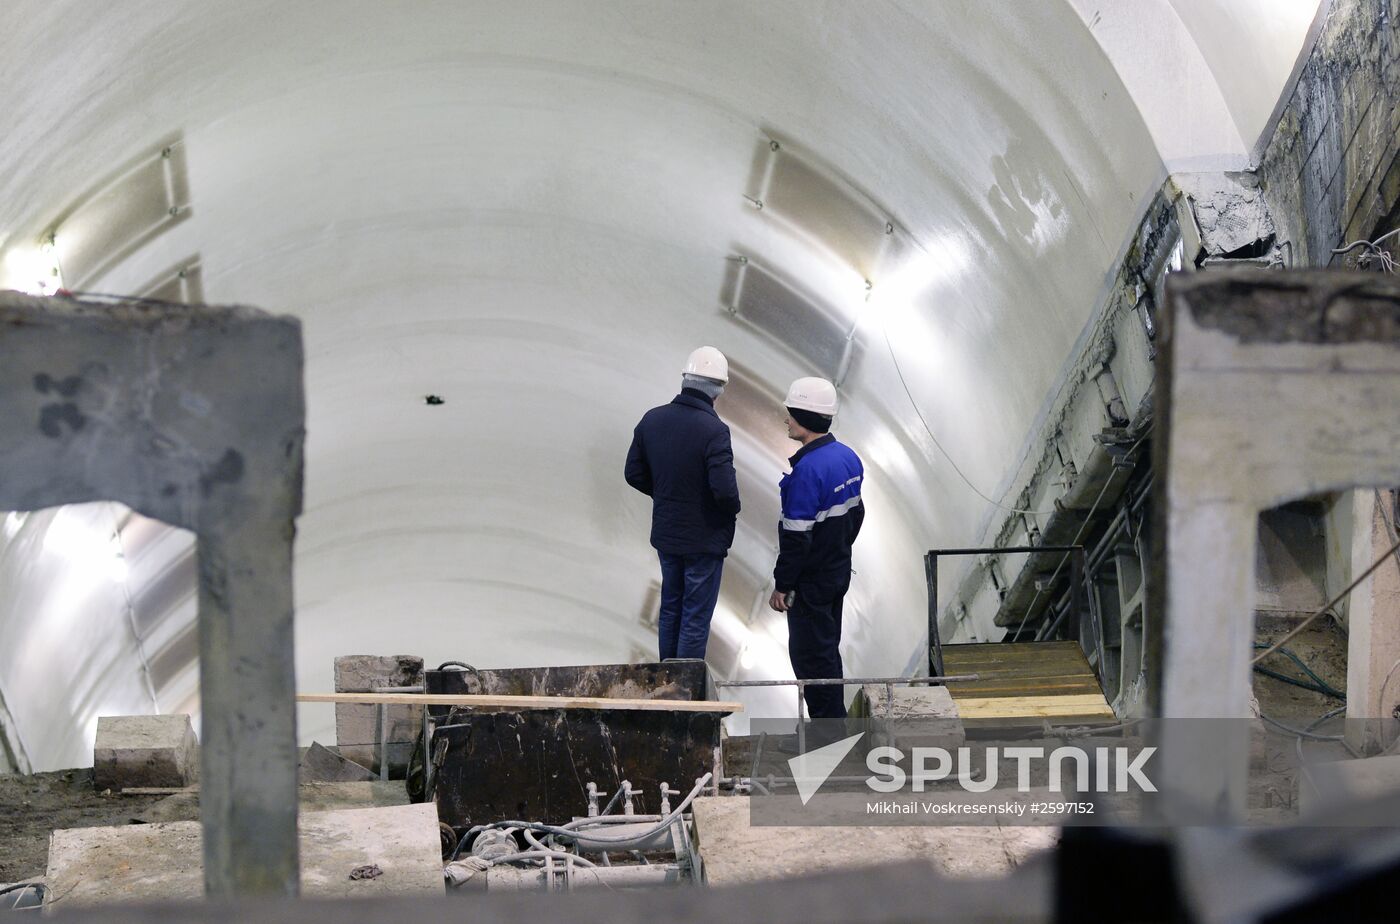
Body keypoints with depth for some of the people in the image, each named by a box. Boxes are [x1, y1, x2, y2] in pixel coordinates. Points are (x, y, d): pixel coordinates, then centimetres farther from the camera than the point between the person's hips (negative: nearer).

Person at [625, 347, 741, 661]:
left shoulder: (652, 420, -4)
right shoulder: (714, 430, -23)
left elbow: (634, 474, 3)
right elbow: (725, 490, -26)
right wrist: (733, 508, -4)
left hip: (665, 533, 6)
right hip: (704, 538, -6)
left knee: (670, 609, 20)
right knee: (696, 618, 3)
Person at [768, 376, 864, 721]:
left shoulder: (807, 470, -25)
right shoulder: (848, 457, 4)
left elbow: (797, 537, -24)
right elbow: (856, 513, 14)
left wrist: (781, 585, -16)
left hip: (811, 583, -9)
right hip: (839, 573, 9)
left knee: (811, 655, 0)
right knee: (828, 649, 19)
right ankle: (835, 717, 27)